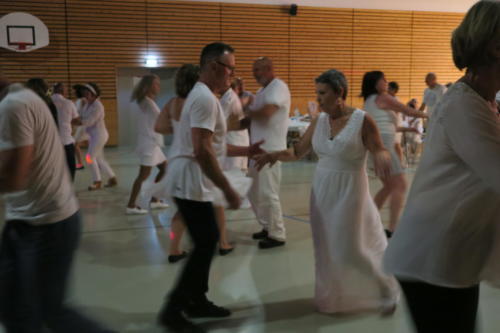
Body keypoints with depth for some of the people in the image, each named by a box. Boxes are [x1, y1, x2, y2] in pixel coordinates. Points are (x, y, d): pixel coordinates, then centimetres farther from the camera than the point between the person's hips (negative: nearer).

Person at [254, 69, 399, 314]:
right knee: (326, 248, 13)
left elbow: (380, 153, -9)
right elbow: (297, 151, 7)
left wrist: (381, 157, -33)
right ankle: (332, 296, 34)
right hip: (322, 192, 5)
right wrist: (275, 155, -11)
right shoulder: (318, 122, 2)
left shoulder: (362, 120, -12)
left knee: (352, 249, 0)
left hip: (350, 192, -5)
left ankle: (386, 290, 26)